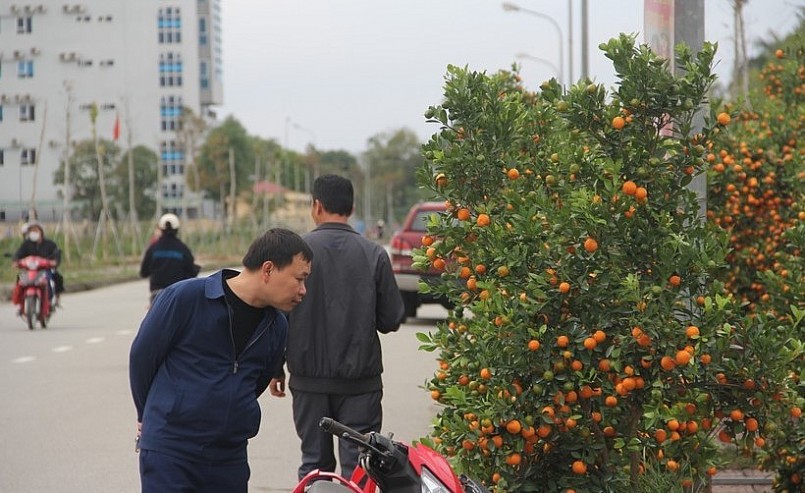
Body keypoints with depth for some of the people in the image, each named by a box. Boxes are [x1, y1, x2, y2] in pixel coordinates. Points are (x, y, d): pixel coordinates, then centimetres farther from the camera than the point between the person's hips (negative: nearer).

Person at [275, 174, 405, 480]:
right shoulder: (374, 255, -4)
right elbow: (391, 320, -2)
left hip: (309, 379, 0)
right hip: (361, 381, 0)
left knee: (314, 464, 11)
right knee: (357, 466, 3)